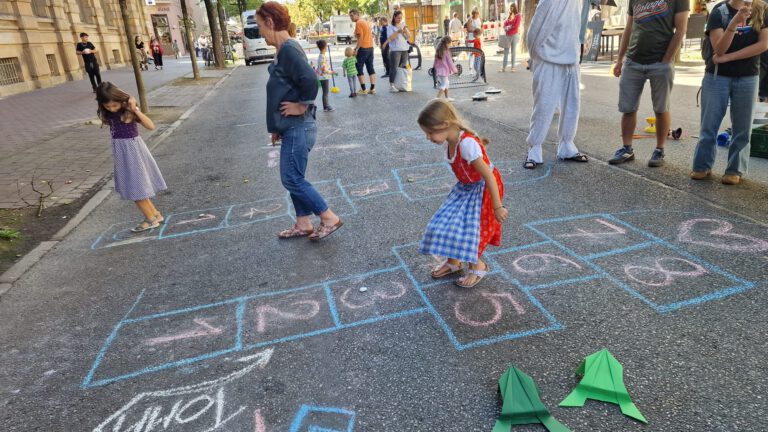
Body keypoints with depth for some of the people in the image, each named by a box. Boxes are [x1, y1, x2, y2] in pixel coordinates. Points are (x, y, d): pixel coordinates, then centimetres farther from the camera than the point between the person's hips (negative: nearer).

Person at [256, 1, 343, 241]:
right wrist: (277, 127, 20)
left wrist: (303, 106, -17)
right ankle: (303, 224, 26)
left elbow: (310, 80, -32)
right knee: (293, 178, 15)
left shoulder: (289, 49, -17)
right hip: (291, 127, 10)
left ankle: (330, 218, 8)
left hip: (298, 128, -10)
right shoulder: (283, 50, 13)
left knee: (292, 179, -3)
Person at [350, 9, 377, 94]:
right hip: (370, 47, 9)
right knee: (371, 68, 9)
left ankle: (363, 90, -3)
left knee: (359, 69, -2)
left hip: (363, 48, -9)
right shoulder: (365, 22, 17)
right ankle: (373, 88, 9)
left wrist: (356, 49, -19)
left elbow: (360, 37, -18)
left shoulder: (358, 23, -10)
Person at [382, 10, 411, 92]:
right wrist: (398, 32, -20)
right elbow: (389, 38, -11)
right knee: (394, 68, -10)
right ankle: (392, 85, -10)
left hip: (405, 49, 5)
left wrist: (405, 30, -10)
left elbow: (409, 36, 9)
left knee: (403, 67, 5)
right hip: (395, 50, -5)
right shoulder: (390, 27, 1)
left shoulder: (403, 25, 16)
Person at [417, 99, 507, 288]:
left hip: (483, 188, -8)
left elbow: (488, 175, -32)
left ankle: (478, 265, 23)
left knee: (470, 227, -3)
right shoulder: (452, 140, -10)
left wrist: (497, 207, -28)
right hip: (466, 187, 8)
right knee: (448, 221, 8)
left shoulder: (467, 143, -35)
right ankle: (453, 261, 28)